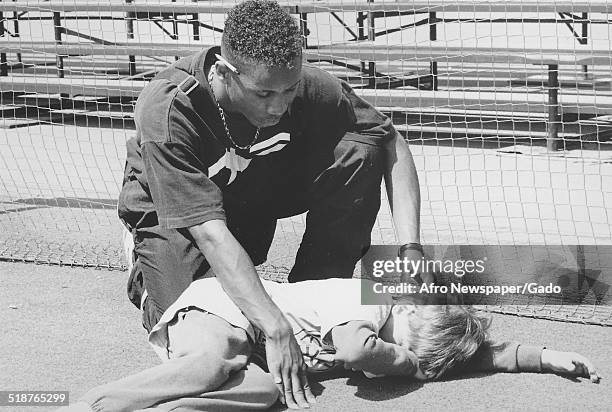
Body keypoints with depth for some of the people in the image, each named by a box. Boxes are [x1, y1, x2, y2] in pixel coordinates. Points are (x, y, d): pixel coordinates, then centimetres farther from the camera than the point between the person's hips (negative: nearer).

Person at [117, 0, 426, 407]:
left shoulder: (305, 84, -27)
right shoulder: (167, 109, -37)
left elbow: (392, 143, -15)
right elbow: (209, 232, -42)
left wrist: (411, 249, -27)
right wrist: (277, 330, -50)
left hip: (260, 189, 4)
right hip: (170, 210, -3)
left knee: (359, 153, -22)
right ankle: (149, 274, 9)